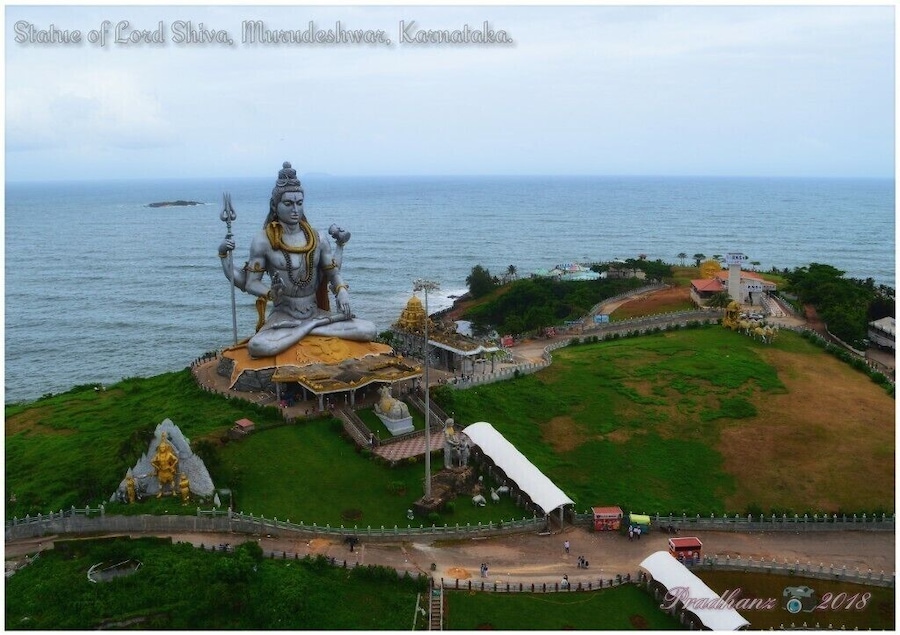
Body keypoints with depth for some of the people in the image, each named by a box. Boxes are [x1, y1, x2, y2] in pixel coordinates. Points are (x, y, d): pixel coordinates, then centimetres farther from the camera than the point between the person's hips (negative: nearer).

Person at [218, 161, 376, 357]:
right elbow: (250, 283, 0)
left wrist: (341, 291, -8)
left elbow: (333, 274, 11)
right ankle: (316, 326, -15)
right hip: (282, 317, -3)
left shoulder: (318, 239, 5)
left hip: (316, 312, 3)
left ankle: (309, 328, -7)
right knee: (257, 346, -38)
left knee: (369, 330, -18)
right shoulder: (263, 240, -3)